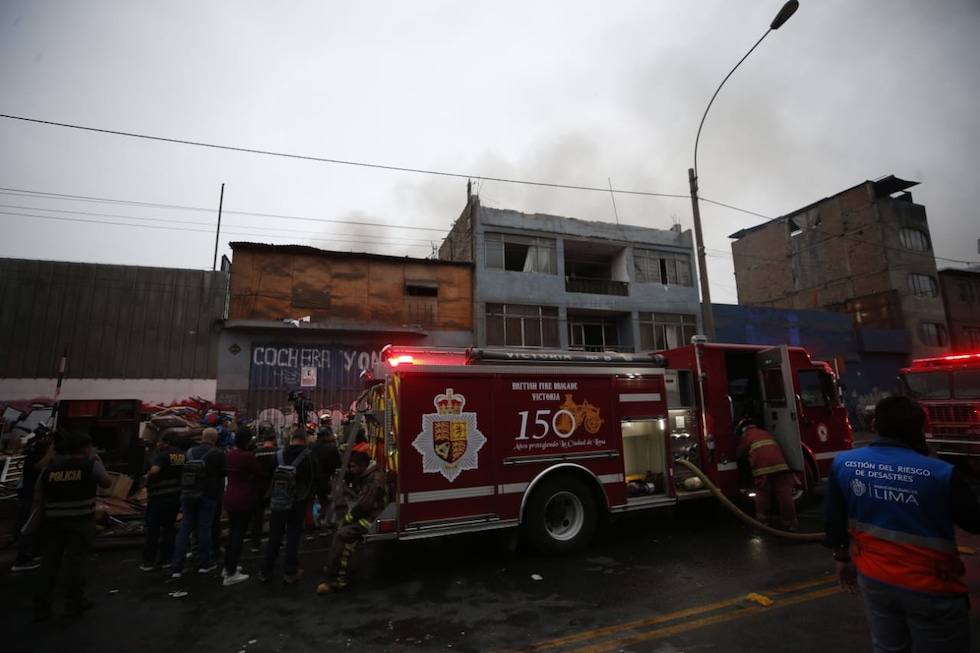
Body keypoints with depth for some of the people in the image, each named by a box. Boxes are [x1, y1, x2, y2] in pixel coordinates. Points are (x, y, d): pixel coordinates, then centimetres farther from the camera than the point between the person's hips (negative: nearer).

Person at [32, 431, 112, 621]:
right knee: (75, 561, 5)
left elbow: (37, 499, 7)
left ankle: (41, 607, 17)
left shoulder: (49, 468, 6)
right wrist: (100, 463, 17)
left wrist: (43, 517, 18)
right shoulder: (91, 465, -6)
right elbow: (107, 483, 8)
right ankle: (74, 603, 14)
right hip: (81, 522, -4)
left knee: (48, 563, 12)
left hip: (52, 522, 4)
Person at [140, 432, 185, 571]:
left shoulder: (163, 455, -16)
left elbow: (154, 471, -33)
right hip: (176, 496, 6)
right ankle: (166, 559, 19)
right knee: (169, 528, 14)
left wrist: (149, 477, -13)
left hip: (159, 497, -6)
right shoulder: (183, 456, 4)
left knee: (153, 530, 5)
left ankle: (148, 562, 12)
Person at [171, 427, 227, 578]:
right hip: (207, 496, -4)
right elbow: (222, 477, -4)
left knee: (184, 529, 8)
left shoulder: (190, 452, 5)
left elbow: (183, 474, 11)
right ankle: (204, 564, 13)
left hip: (188, 496, 4)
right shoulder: (218, 454, -8)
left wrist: (183, 493, 18)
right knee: (204, 528, 3)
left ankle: (177, 567, 9)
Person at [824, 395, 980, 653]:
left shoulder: (843, 462, -10)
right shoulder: (940, 472, -22)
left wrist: (842, 557, 17)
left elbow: (833, 518, 1)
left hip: (873, 579, 3)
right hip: (930, 587, -3)